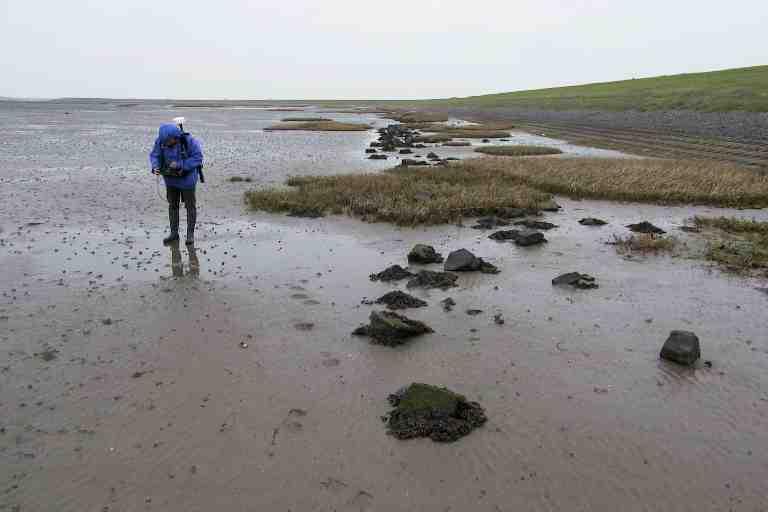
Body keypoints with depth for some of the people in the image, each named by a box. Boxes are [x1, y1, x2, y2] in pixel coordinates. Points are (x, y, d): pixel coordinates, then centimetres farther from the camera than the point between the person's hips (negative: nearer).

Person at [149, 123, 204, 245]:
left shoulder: (189, 141, -26)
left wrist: (179, 165, -30)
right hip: (171, 177, 4)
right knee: (172, 205, 10)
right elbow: (154, 156, -5)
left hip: (187, 177, -4)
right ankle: (174, 233, 20)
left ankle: (190, 234, 15)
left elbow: (197, 158, -23)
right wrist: (155, 167, -25)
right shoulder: (161, 140, -14)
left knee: (190, 206, 3)